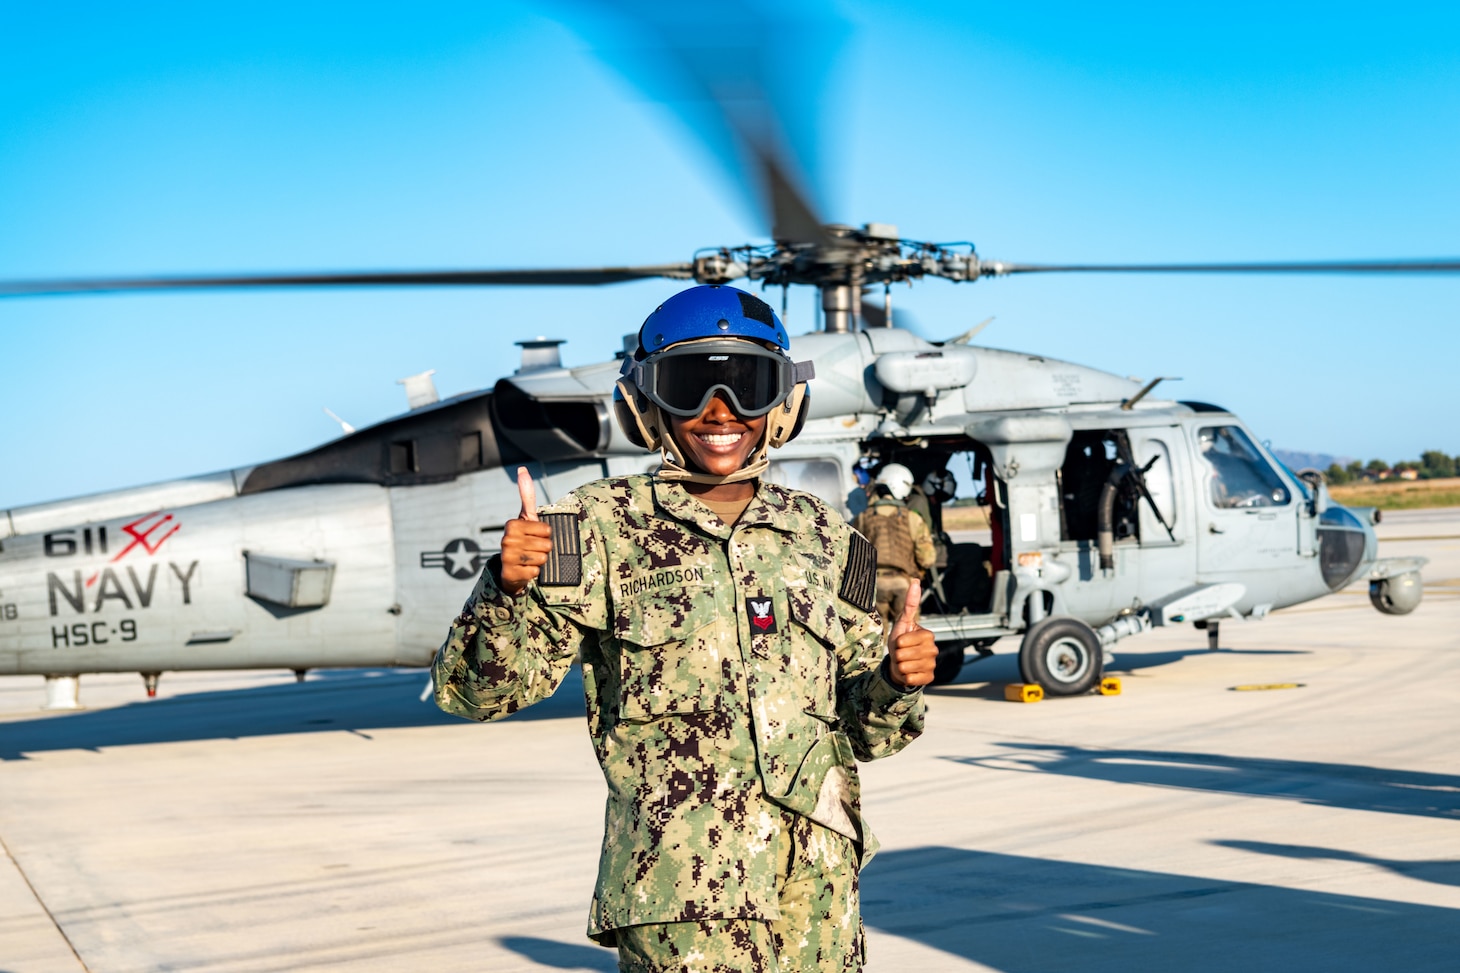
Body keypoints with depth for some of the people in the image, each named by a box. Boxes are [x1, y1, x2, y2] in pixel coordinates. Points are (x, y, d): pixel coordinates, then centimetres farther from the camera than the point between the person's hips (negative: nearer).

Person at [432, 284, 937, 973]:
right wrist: (509, 589, -22)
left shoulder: (820, 536, 12)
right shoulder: (605, 528, 0)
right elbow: (477, 690, -4)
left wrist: (896, 684, -5)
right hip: (680, 903, -4)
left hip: (817, 895, 4)